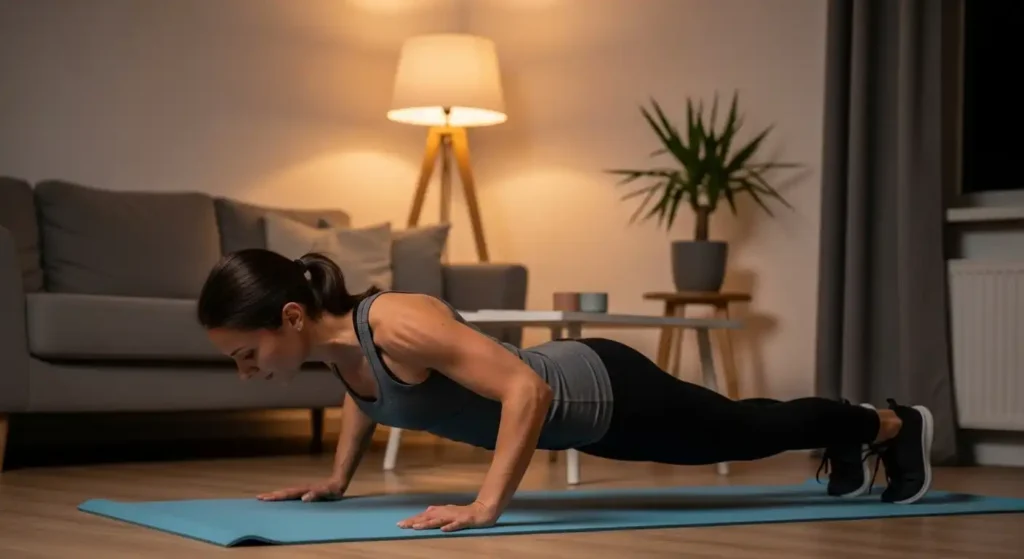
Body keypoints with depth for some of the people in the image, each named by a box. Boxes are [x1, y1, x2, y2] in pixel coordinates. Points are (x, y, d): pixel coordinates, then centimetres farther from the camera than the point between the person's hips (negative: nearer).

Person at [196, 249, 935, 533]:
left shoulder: (397, 326, -38)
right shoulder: (333, 340, -11)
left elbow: (526, 389, -42)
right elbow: (363, 395, 14)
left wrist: (487, 506, -45)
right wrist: (337, 480, 8)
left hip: (606, 393, -7)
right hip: (572, 397, 8)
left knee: (744, 433, 18)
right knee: (739, 430, 31)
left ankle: (895, 425, 45)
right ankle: (849, 440, 59)